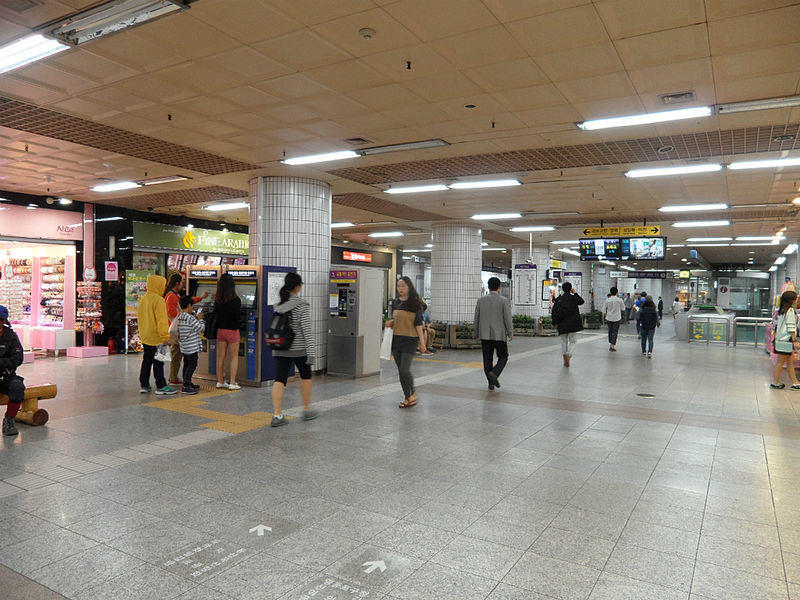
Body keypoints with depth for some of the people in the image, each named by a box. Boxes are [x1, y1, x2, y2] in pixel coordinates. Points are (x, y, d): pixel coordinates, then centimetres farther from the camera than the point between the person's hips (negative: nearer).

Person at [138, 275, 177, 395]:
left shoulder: (142, 299, 11)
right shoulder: (159, 300, -17)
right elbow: (162, 320, -20)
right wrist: (165, 336, -19)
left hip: (145, 336, 8)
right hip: (156, 337, -8)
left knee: (147, 360, 15)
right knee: (158, 361, -4)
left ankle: (144, 385, 20)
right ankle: (161, 386, 0)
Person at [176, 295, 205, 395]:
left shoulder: (179, 317, 8)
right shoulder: (190, 318, -18)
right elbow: (201, 328, -14)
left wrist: (196, 319, 12)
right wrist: (200, 320, 2)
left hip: (184, 347, 9)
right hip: (192, 347, -9)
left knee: (187, 364, 17)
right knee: (192, 365, -4)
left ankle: (187, 383, 27)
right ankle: (186, 386, -5)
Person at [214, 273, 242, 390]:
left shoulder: (217, 300, 1)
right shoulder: (236, 300, -15)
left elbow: (215, 315, 7)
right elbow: (238, 317, -14)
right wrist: (238, 328, 2)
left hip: (220, 330, 5)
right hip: (232, 331, -5)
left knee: (220, 356, 12)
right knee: (234, 357, 5)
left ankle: (220, 381, 20)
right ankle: (232, 383, 4)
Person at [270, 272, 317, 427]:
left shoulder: (277, 305, 5)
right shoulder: (302, 305, -13)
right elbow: (307, 329, -18)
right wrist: (311, 352, -19)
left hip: (280, 349, 4)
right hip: (299, 349, -4)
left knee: (280, 380, 2)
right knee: (305, 376, 15)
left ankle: (277, 415, -4)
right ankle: (307, 410, 25)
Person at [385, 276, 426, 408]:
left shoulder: (415, 303, -7)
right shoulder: (395, 303, 11)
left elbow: (418, 323, -9)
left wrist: (422, 341, -13)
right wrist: (390, 323, 0)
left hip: (410, 340, -6)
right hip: (396, 339, 6)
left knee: (404, 370, -12)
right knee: (400, 371, 8)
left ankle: (412, 393, 10)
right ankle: (408, 397, 20)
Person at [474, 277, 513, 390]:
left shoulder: (481, 300, 0)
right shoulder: (504, 301, -9)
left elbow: (476, 317, 5)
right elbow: (508, 319, -8)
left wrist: (477, 332, 17)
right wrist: (510, 334, 4)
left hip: (485, 335, 3)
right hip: (499, 334, -3)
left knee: (487, 359, 9)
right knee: (503, 357, 11)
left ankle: (491, 382, 10)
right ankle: (494, 373, -12)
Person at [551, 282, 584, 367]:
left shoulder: (558, 299, 3)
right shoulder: (573, 297, -5)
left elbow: (554, 311, 2)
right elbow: (581, 301, 16)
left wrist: (554, 322, 11)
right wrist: (575, 293, 20)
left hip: (562, 324, 2)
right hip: (573, 323, -2)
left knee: (564, 341, 13)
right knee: (573, 340, 6)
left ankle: (564, 355, -5)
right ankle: (568, 354, -17)